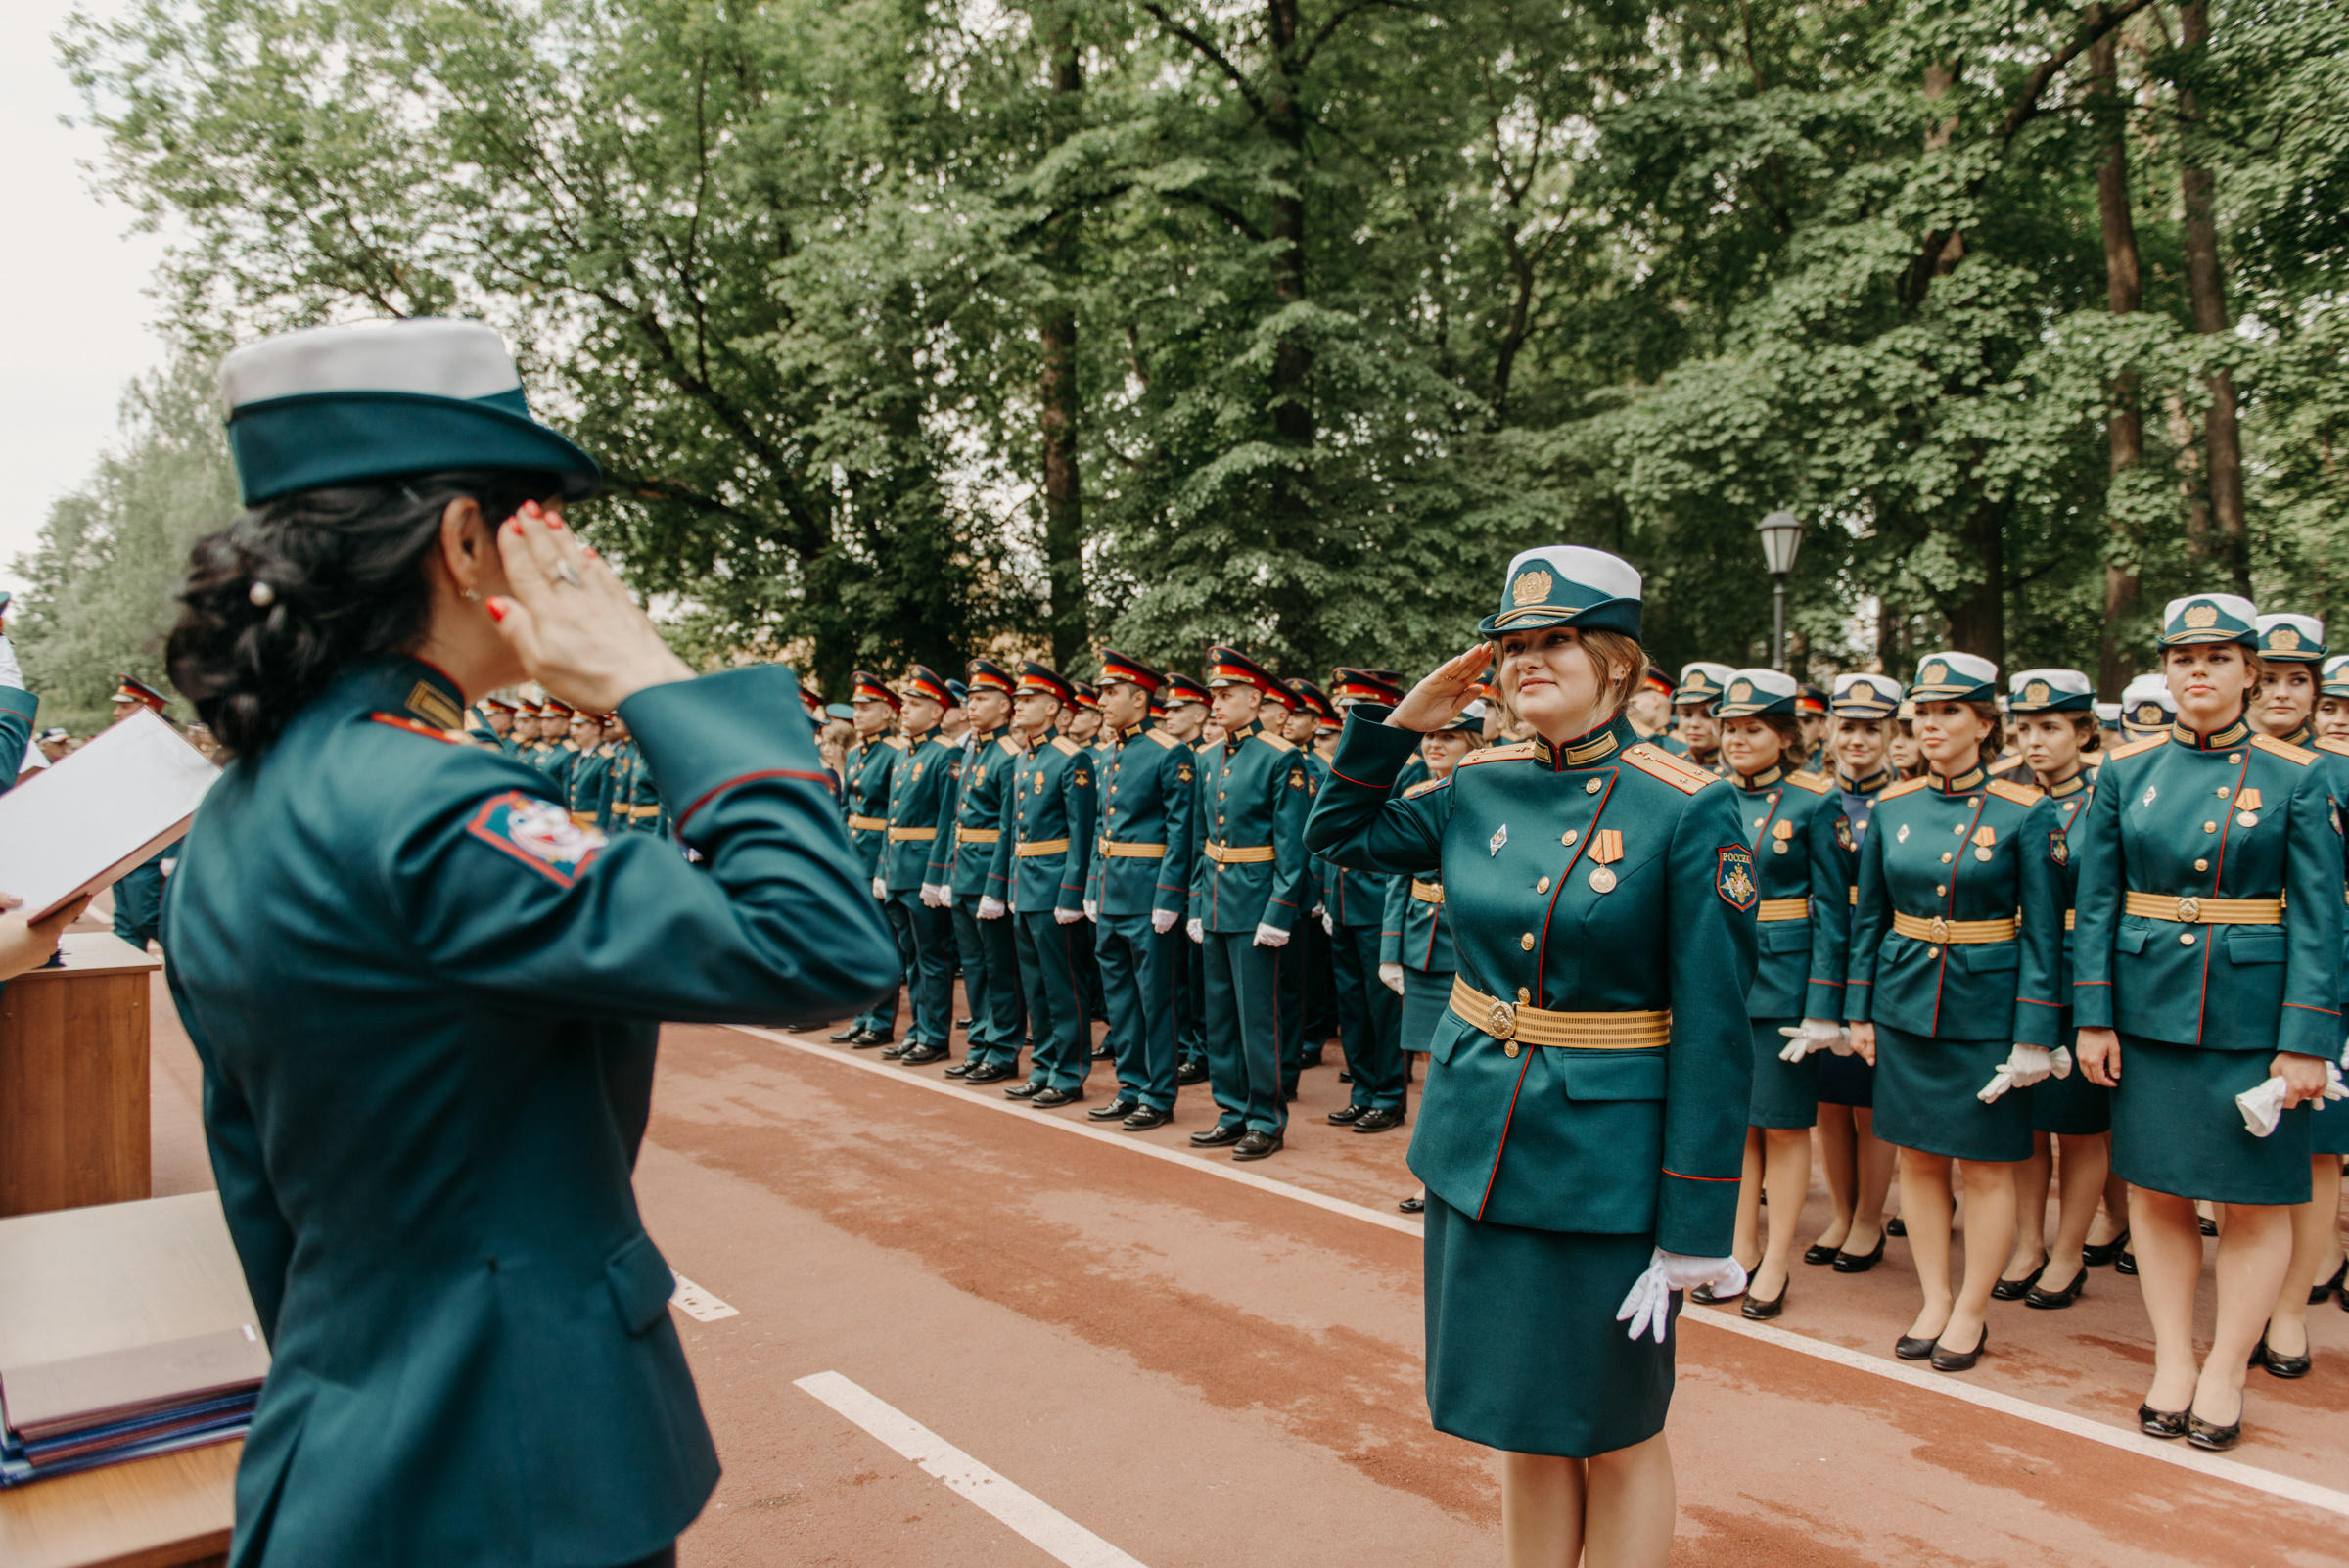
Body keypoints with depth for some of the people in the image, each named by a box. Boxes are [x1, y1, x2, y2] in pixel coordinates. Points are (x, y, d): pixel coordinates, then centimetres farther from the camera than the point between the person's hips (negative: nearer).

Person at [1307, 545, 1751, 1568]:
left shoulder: (1688, 809, -14)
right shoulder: (1480, 785, 1)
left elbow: (1711, 1034, -14)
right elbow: (1338, 834, 15)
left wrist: (1693, 1234, -14)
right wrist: (1400, 725, 1)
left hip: (1606, 1166, -5)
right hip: (1478, 1150, 5)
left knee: (1614, 1436, 12)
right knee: (1524, 1428, 18)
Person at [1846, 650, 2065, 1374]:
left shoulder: (2025, 813, -7)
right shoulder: (1892, 807, 3)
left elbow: (2043, 932, -7)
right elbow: (1868, 916, 9)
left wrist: (2034, 1037, -11)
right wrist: (1858, 1012, 6)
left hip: (1986, 1010, -3)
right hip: (1905, 1006, 4)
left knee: (1986, 1167, 6)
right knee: (1917, 1157, 10)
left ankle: (1972, 1311, 21)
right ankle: (1933, 1299, 25)